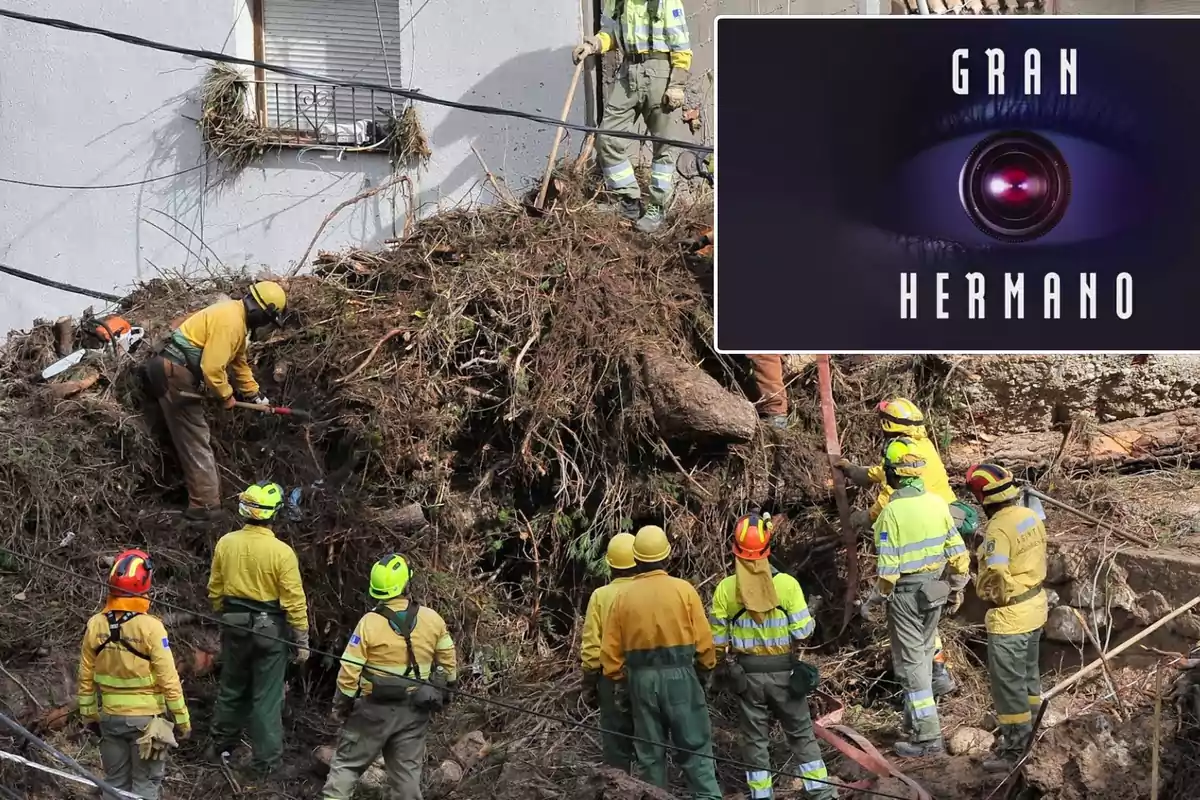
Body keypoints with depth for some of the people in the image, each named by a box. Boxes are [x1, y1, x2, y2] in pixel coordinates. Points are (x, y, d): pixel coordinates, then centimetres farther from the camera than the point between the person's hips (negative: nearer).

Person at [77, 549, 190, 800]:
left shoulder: (96, 625, -5)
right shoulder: (150, 627, -19)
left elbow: (86, 677, 3)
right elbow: (168, 679, -15)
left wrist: (89, 713, 17)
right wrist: (182, 718, -5)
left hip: (111, 717, 4)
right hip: (145, 718, -4)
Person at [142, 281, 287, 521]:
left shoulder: (238, 319, 14)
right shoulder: (229, 321, -20)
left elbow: (239, 362, 27)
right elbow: (212, 367, -25)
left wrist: (255, 395, 29)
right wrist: (225, 395, -9)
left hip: (182, 373, 11)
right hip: (175, 374, -11)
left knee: (197, 439, 16)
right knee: (195, 441, -8)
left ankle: (206, 498, 23)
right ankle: (205, 505, -7)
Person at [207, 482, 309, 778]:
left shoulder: (226, 543, -5)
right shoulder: (281, 552, -19)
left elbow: (215, 589, 6)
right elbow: (294, 601, -15)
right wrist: (302, 640, -5)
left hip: (234, 625, 4)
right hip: (269, 630, -4)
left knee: (232, 687, 22)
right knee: (266, 697, 5)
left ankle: (222, 744, 37)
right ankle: (265, 761, 11)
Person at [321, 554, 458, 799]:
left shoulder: (369, 623, -15)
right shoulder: (432, 619, -6)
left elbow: (350, 670, -12)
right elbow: (448, 662, 5)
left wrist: (341, 705, 1)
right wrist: (445, 692, 21)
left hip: (375, 708, -3)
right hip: (415, 709, 3)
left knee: (347, 762, 8)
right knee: (407, 768, 12)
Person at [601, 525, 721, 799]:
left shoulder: (624, 596, -1)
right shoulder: (683, 590, -7)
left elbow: (611, 649, 2)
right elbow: (703, 640, -6)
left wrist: (619, 681, 14)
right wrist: (706, 670, 10)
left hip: (641, 679, 2)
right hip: (680, 676, -2)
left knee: (650, 752, 10)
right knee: (694, 747, 3)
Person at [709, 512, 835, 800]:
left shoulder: (725, 589, -9)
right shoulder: (786, 583, -13)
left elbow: (718, 639, -3)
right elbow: (802, 631, -11)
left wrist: (723, 666, 13)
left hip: (746, 674, 1)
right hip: (783, 671, 0)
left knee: (755, 738, 11)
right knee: (801, 733, 12)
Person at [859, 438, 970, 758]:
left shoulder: (892, 511, -21)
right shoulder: (937, 503, -2)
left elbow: (888, 567, -20)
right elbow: (958, 550, 4)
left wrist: (873, 600, -7)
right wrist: (958, 585, 18)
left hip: (905, 595, -7)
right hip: (934, 590, 7)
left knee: (910, 663, 0)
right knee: (923, 655, 22)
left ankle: (927, 736, 0)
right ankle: (916, 718, 35)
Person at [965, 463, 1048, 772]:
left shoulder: (999, 529, -26)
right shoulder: (1030, 517, 1)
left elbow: (994, 580, -30)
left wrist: (982, 590, -10)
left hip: (1009, 617, -9)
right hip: (1035, 606, 9)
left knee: (1008, 684, 3)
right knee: (1028, 674, 23)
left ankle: (1016, 750, 11)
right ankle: (1028, 736, 37)